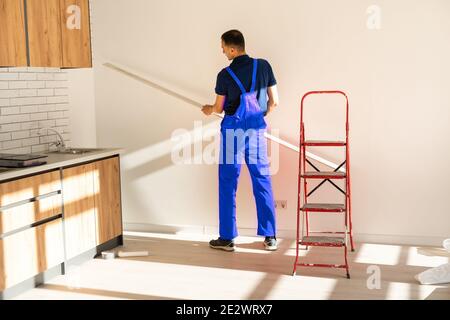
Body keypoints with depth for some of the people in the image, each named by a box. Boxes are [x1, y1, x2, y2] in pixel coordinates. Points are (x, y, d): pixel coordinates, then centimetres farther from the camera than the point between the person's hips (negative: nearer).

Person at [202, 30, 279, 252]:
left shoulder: (225, 75, -9)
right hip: (257, 129, 3)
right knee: (262, 181, 8)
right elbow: (274, 102, 2)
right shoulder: (263, 66, -2)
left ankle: (227, 238, 11)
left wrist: (208, 110, 26)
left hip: (233, 129, -3)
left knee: (228, 183, 6)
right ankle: (270, 237, 11)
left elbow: (219, 108, 3)